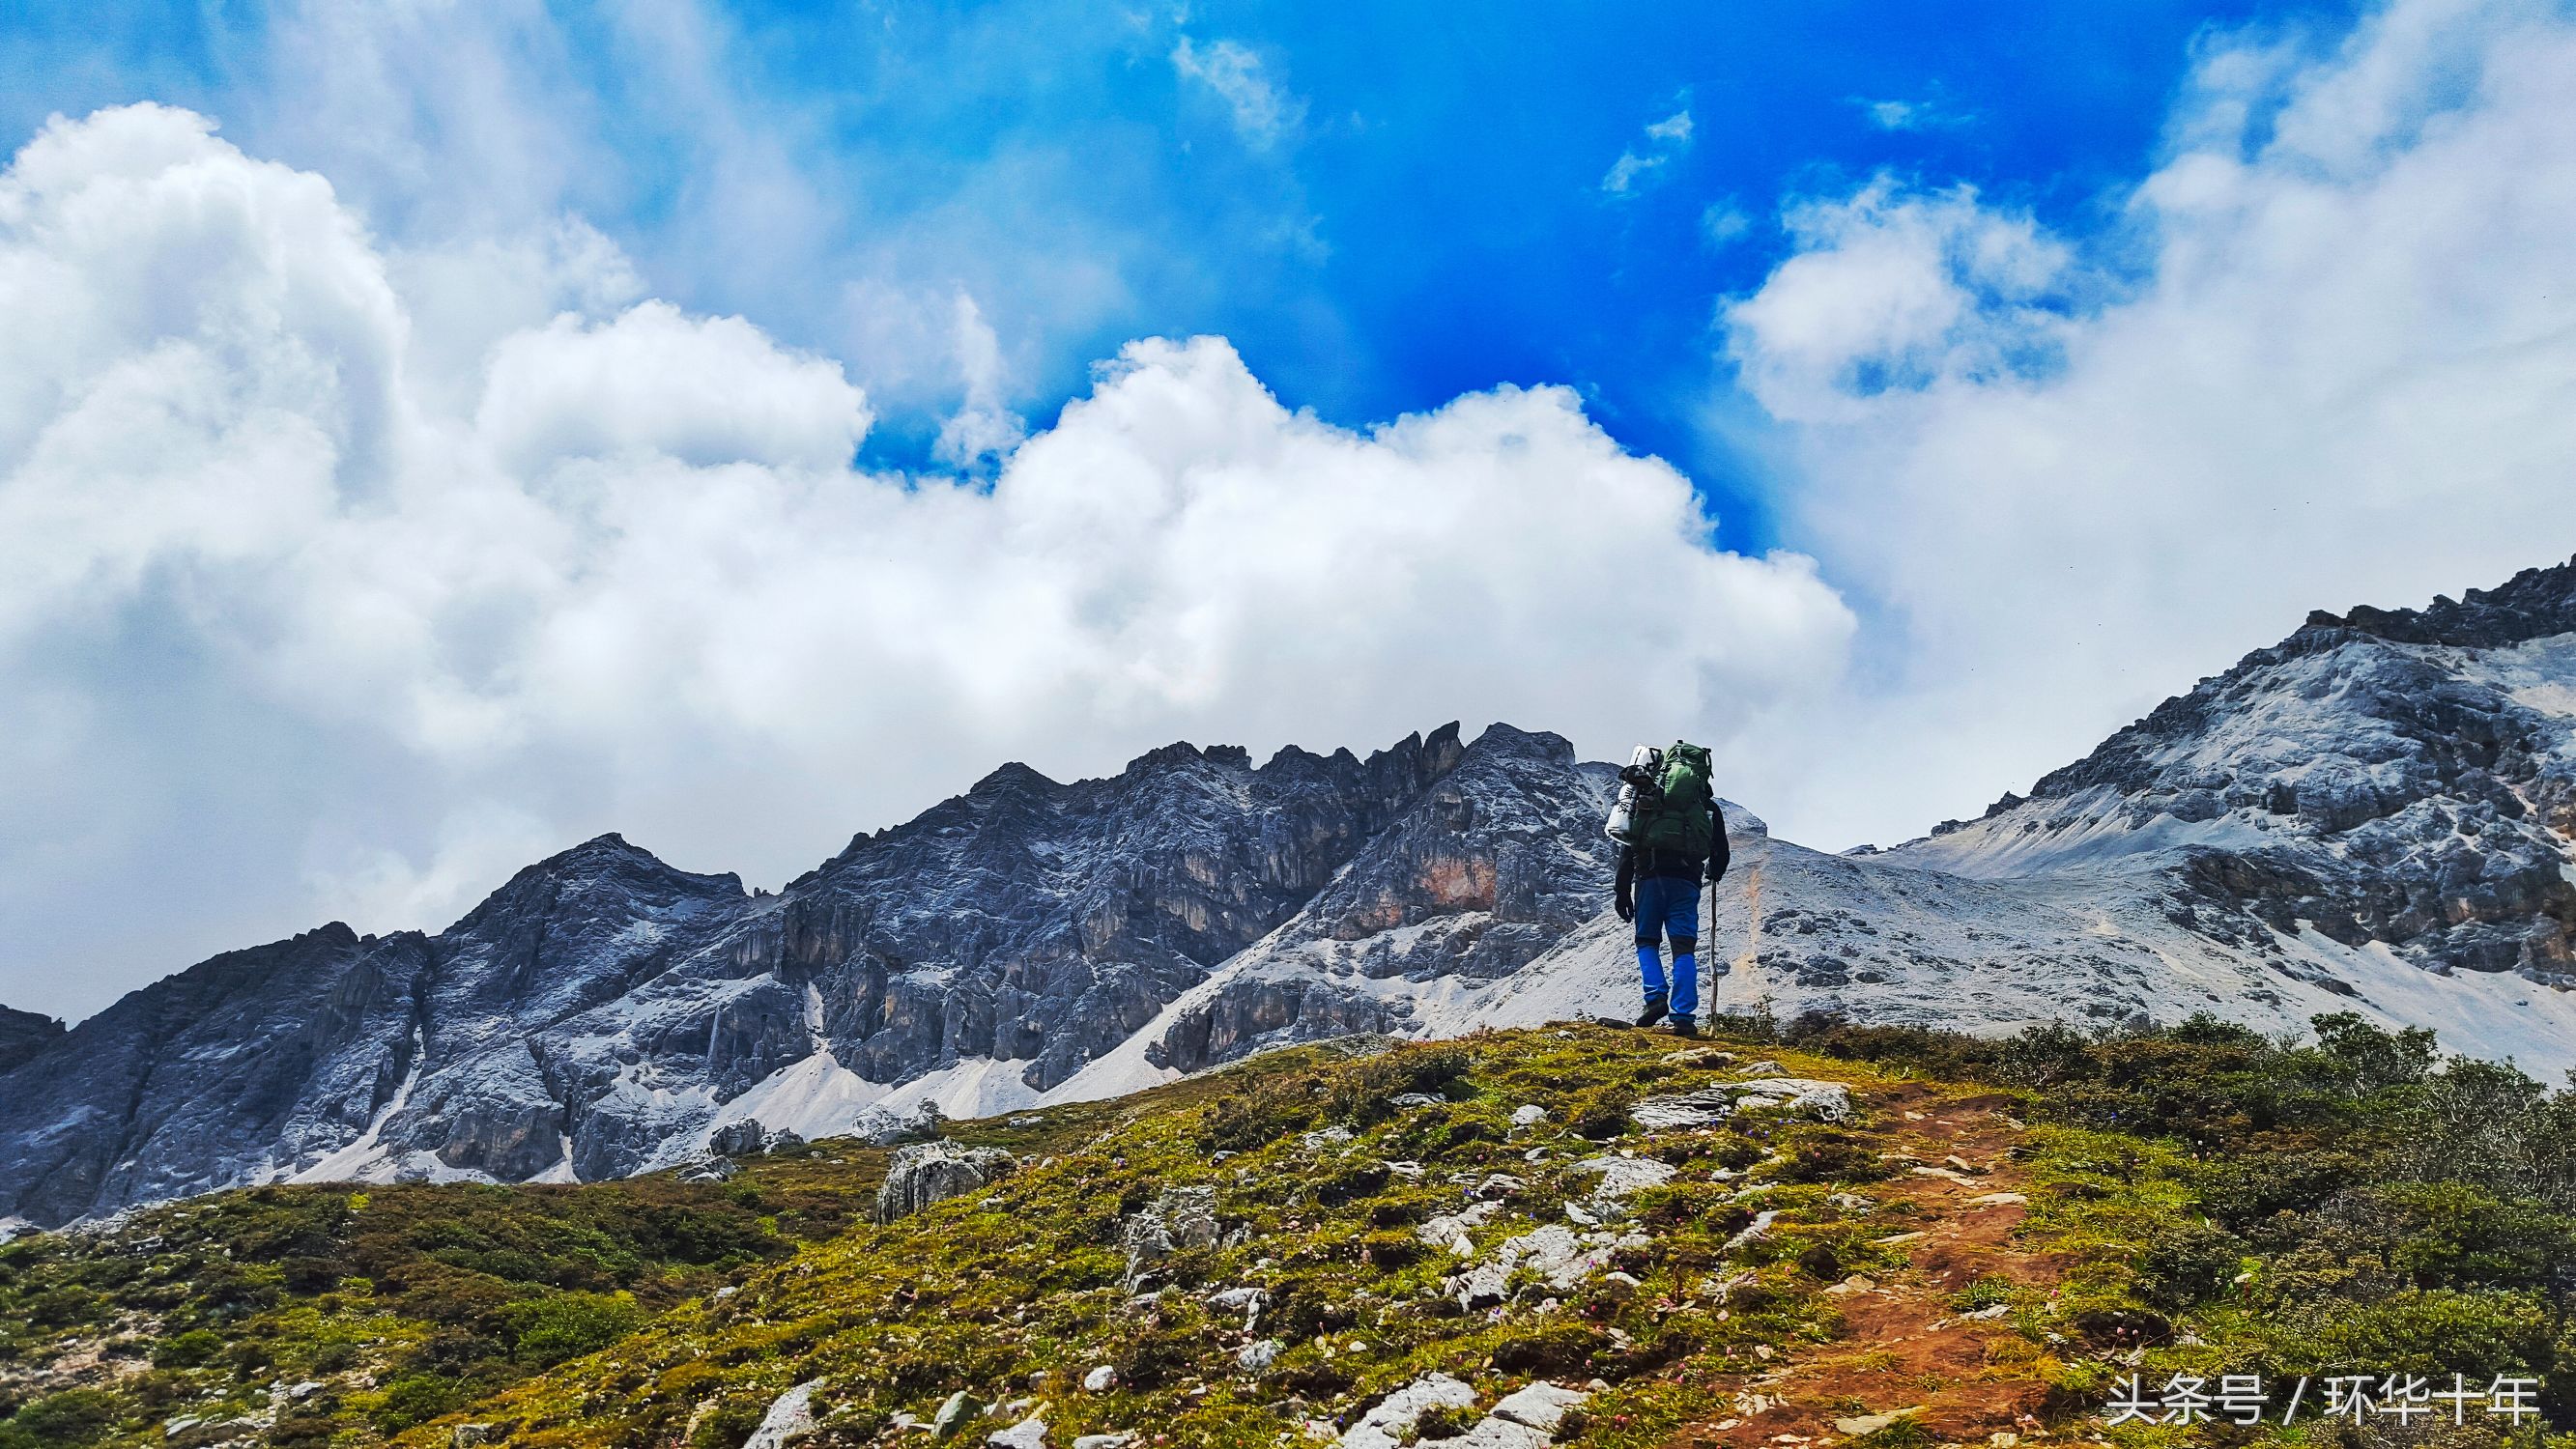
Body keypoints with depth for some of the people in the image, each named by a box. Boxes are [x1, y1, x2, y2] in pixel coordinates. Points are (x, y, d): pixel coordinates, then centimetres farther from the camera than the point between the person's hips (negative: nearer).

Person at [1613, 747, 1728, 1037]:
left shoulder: (1647, 799, 14)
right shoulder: (1708, 807, 13)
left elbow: (1627, 849, 9)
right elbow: (1720, 852, 16)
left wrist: (1622, 890, 10)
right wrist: (1714, 874, 39)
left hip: (1649, 877, 1)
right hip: (1686, 881, 0)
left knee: (1647, 941, 15)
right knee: (1684, 948, 2)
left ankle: (1656, 998, -7)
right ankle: (1683, 1017, -8)